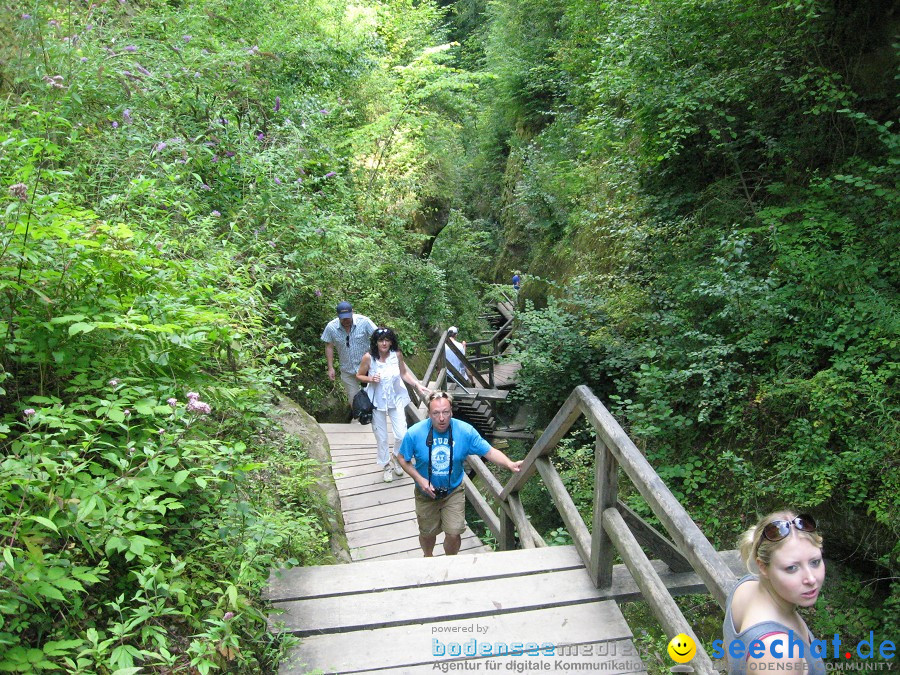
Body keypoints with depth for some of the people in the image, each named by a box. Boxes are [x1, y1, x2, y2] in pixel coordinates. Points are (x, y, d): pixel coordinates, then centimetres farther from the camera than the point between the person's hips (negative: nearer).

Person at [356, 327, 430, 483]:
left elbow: (404, 373, 4)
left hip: (396, 399, 1)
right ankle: (386, 465, 34)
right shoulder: (369, 357, -17)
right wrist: (371, 379, -22)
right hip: (377, 401, -1)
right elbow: (359, 375, -3)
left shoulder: (397, 354, -11)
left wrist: (417, 384, -8)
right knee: (381, 437, 10)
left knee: (402, 435, -2)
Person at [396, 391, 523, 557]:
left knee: (454, 534, 0)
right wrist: (419, 479, -20)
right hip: (426, 492, 0)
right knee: (428, 533, 19)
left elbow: (490, 452, -18)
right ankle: (428, 558, 53)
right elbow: (402, 458, -8)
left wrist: (510, 464, -36)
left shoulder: (465, 431, -21)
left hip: (453, 492, 0)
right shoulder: (415, 433, -22)